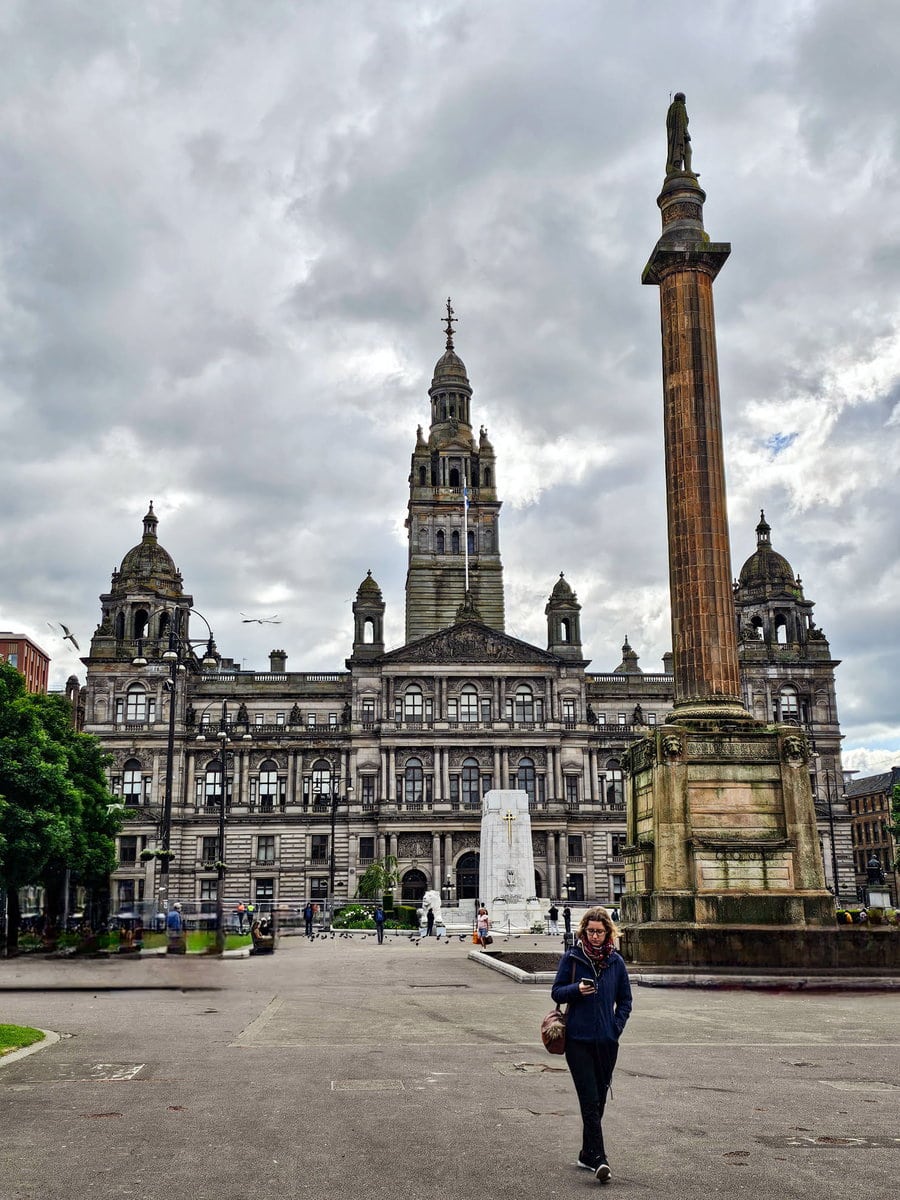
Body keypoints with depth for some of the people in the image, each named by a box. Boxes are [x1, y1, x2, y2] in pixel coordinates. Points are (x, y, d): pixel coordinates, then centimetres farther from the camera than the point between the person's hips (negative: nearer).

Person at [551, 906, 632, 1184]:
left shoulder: (616, 961, 4)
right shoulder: (572, 958, -3)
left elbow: (625, 1000, 13)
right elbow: (556, 992, 2)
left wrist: (616, 1026, 1)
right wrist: (577, 989, -17)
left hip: (607, 1041, 3)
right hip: (578, 1040, -3)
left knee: (598, 1100, 11)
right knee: (590, 1101, -10)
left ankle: (587, 1155, 25)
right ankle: (598, 1159, -12)